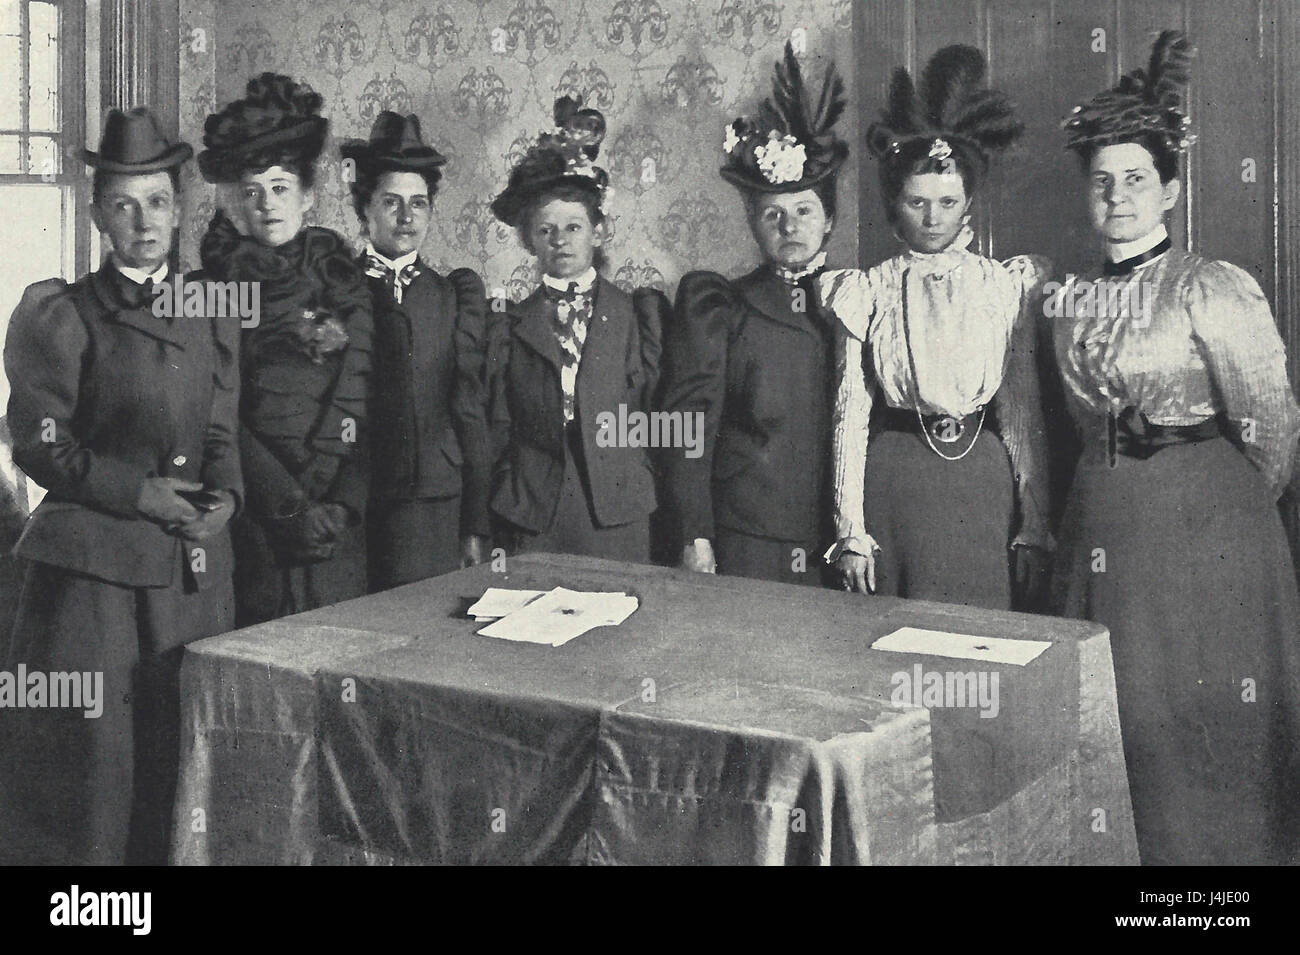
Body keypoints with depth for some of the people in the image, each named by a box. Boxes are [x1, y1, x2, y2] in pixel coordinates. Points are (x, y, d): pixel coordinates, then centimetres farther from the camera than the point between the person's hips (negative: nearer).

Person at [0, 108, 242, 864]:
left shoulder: (211, 314, 14)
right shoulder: (66, 315, 0)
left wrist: (225, 496, -6)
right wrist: (141, 493, -13)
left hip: (196, 563, 4)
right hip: (95, 563, -4)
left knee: (184, 749, 7)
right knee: (93, 748, -1)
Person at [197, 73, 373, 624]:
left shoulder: (345, 281, 10)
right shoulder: (219, 286, 2)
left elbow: (369, 409, 5)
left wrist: (346, 504, -7)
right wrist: (292, 508, -11)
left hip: (344, 520, 2)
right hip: (256, 517, -2)